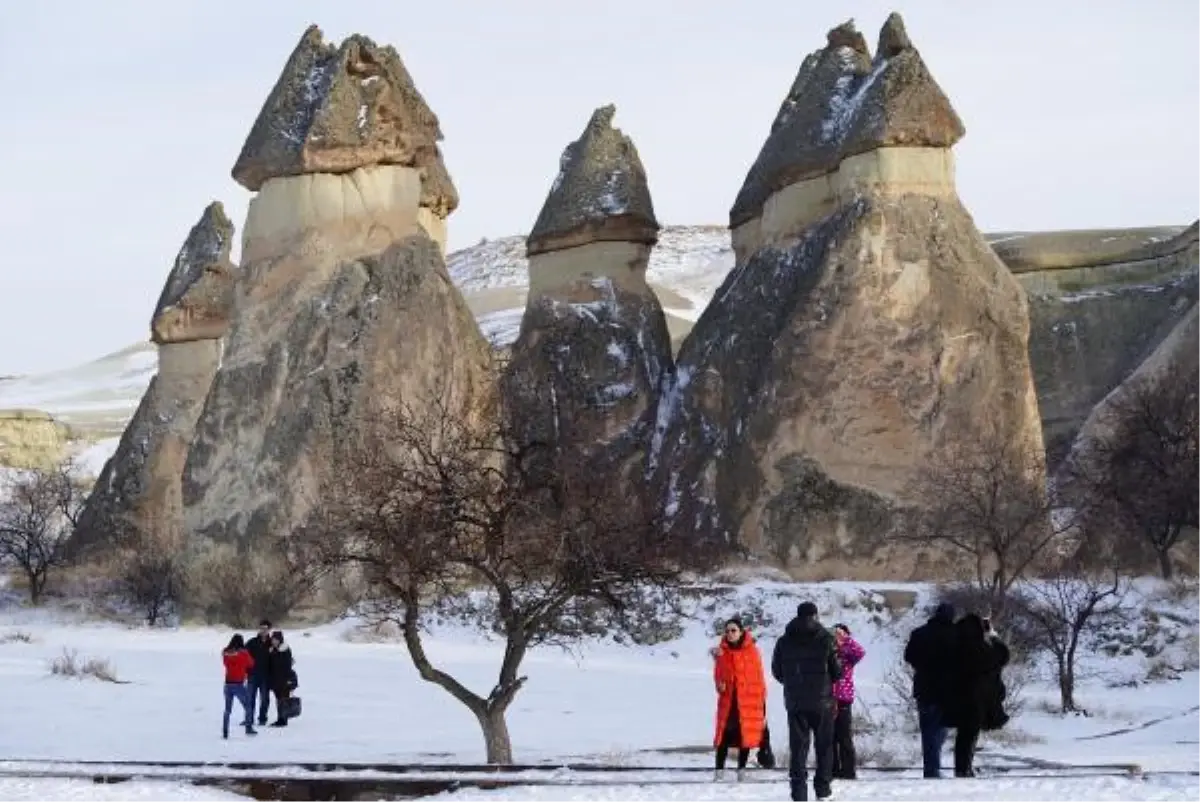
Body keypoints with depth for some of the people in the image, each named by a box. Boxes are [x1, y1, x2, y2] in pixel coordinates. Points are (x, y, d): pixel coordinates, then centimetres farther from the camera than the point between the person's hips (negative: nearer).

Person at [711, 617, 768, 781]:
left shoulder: (751, 650, -2)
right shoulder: (722, 651, 5)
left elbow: (759, 676, 1)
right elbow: (718, 674, 12)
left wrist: (762, 699, 0)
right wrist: (720, 684, -10)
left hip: (748, 700, -1)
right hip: (728, 699, 1)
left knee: (746, 733, 3)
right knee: (725, 733, -2)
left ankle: (742, 768, 13)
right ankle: (719, 768, 2)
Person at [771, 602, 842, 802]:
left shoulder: (784, 641, 0)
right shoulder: (825, 639, -8)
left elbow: (776, 671, 6)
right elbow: (838, 671, -6)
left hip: (794, 702, 2)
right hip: (822, 701, -2)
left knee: (798, 746, 4)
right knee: (824, 744, 13)